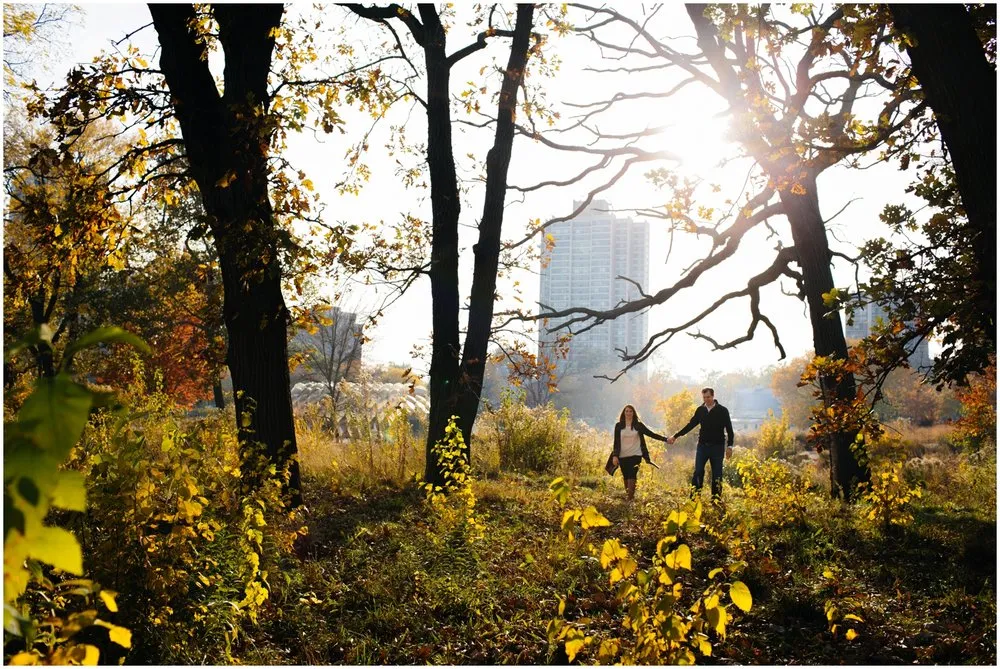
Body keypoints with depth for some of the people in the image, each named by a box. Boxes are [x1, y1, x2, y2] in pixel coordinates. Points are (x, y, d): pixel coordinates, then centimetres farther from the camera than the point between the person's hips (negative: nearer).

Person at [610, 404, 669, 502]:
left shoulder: (638, 425, 4)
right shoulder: (618, 426, 5)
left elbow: (651, 434, 2)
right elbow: (616, 442, 3)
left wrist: (665, 439, -6)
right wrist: (615, 456, -6)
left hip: (635, 455, -2)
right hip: (623, 456, 2)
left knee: (631, 476, -13)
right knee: (626, 478, 6)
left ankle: (630, 499, -16)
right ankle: (627, 496, 17)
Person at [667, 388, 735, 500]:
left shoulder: (722, 410, -4)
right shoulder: (700, 410, 5)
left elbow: (729, 429, -2)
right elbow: (690, 425, 10)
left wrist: (730, 446, -10)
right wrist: (675, 436, 8)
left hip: (717, 447, -2)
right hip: (702, 445, 2)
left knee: (717, 474, 4)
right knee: (698, 472, -3)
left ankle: (716, 500, 12)